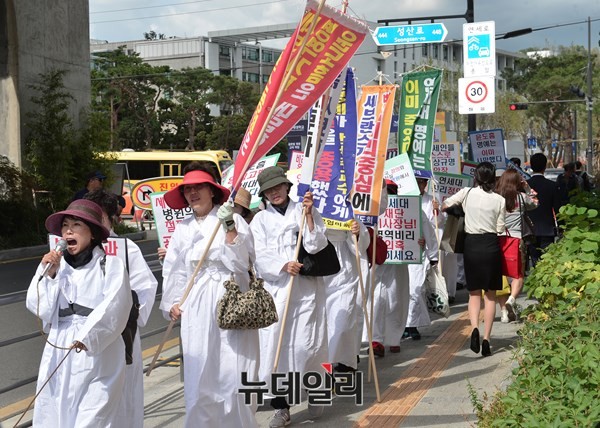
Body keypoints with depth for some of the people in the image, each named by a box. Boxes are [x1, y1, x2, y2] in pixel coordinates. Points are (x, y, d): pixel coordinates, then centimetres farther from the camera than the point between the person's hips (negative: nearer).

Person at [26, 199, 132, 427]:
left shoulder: (111, 265, -5)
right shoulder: (55, 265, 10)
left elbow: (113, 308, -13)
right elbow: (40, 309, 6)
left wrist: (87, 337, -18)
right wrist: (49, 275, -4)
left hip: (98, 354, -4)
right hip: (58, 354, 5)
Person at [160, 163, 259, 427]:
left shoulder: (233, 220, 1)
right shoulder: (183, 229, 13)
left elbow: (239, 262, -7)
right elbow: (176, 270, 18)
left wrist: (229, 227, -14)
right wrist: (172, 302, 12)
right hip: (196, 306, 4)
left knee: (234, 371, -4)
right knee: (199, 374, 3)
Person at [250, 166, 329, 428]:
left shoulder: (304, 211, 7)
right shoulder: (260, 220, 10)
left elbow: (316, 246, -4)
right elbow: (260, 255, -1)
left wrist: (308, 215, -11)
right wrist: (283, 265, -17)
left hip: (306, 287, -1)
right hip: (274, 288, 1)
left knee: (306, 344, -3)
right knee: (274, 345, -5)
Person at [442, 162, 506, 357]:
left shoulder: (467, 193, -2)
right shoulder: (499, 200, -4)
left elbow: (444, 205, 5)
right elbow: (500, 229, -1)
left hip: (471, 244, 1)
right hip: (491, 245, -1)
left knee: (474, 292, 12)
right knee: (490, 295, 9)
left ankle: (474, 328, -13)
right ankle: (486, 339, 4)